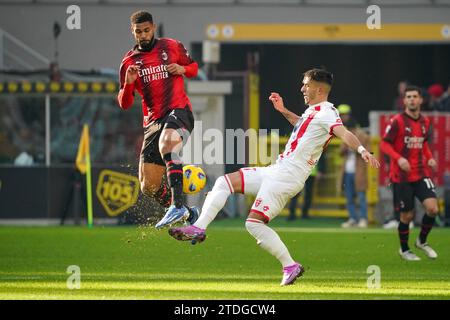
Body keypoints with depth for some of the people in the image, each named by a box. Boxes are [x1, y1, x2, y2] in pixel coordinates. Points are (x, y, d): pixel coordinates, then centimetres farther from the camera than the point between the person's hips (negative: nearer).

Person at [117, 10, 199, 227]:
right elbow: (124, 104, 9)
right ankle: (187, 213, 22)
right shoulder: (129, 62, 10)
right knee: (148, 187, 0)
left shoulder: (172, 47, 6)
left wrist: (182, 69, -4)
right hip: (153, 121, 4)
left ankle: (177, 205, -44)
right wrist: (128, 83, -11)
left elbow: (194, 67, 19)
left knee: (167, 145, -38)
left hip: (179, 111, -4)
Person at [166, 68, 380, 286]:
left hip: (287, 176, -10)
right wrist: (284, 111, 31)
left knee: (254, 222, -16)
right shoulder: (313, 111, 17)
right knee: (224, 182, 8)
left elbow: (344, 133, -31)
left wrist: (362, 150, -47)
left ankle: (290, 266, -9)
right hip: (276, 170, 10)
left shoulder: (326, 112, -13)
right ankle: (198, 229, 5)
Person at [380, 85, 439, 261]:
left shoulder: (425, 122, 7)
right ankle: (404, 250, 24)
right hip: (401, 176, -4)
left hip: (421, 174, 4)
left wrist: (429, 158, 5)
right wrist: (399, 158, -23)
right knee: (407, 215, 1)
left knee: (432, 208, -12)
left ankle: (422, 241, 13)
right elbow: (385, 144, -8)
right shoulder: (397, 121, -9)